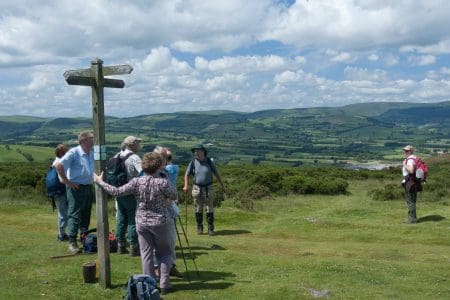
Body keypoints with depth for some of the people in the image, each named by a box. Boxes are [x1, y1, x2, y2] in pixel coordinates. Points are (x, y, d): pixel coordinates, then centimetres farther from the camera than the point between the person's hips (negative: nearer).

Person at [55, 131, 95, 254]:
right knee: (75, 215, -5)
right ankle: (72, 242, 0)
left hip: (88, 187, 7)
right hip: (76, 188, -7)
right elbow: (58, 166, -22)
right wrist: (67, 181, -17)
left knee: (86, 215, 14)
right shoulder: (74, 153, -15)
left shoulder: (92, 153, 7)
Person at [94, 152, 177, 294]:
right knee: (164, 253, 12)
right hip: (160, 222, -2)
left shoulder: (136, 182, -9)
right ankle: (164, 284, 10)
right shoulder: (163, 182, -17)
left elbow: (117, 192, -5)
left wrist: (100, 182, 7)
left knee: (146, 254, 11)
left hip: (142, 222, 2)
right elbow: (174, 196, -1)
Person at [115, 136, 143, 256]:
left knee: (121, 219, 13)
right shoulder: (134, 158, -13)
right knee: (133, 220, -1)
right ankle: (134, 247, 1)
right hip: (131, 193, -7)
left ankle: (121, 246, 20)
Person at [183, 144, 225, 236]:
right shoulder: (193, 163, 0)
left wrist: (222, 185, 6)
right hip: (197, 189, 1)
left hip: (208, 188, -1)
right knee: (198, 209, 7)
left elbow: (216, 174, 6)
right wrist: (186, 185, -9)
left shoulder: (209, 162, -1)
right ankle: (199, 227, 18)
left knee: (210, 209, 0)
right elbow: (187, 174, 6)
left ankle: (210, 228, 8)